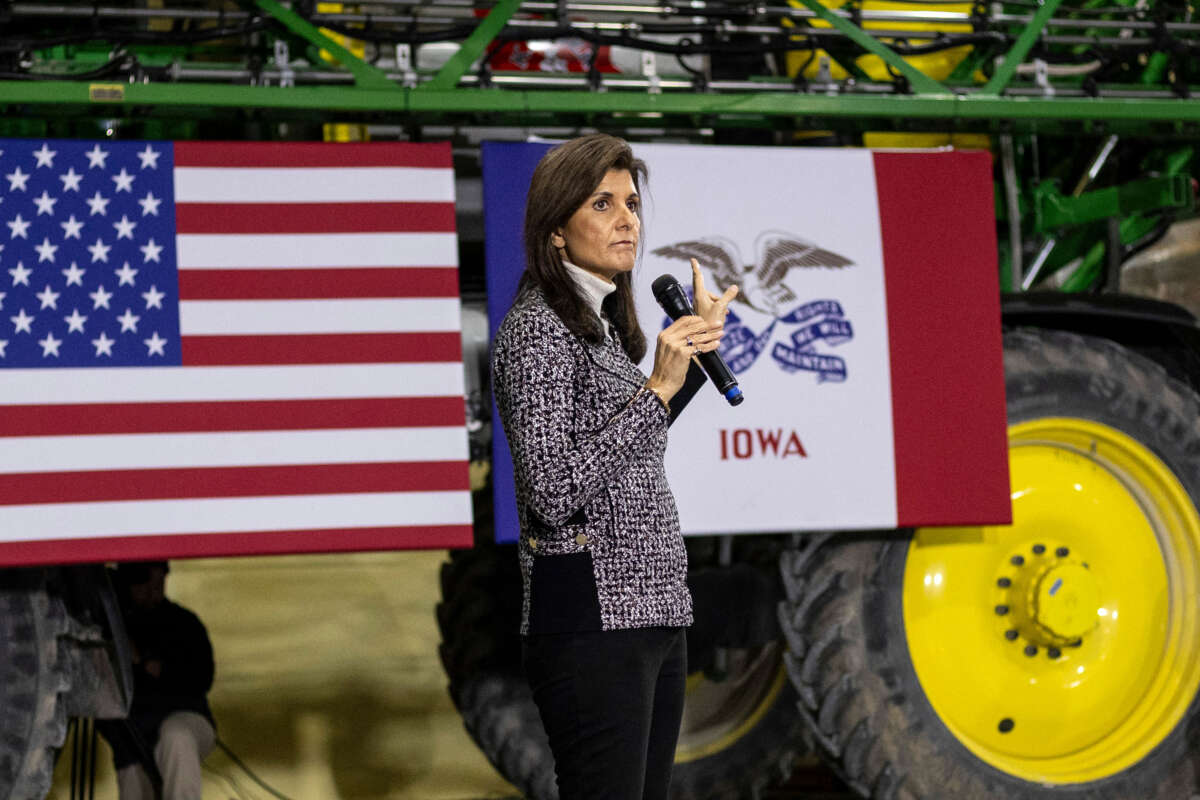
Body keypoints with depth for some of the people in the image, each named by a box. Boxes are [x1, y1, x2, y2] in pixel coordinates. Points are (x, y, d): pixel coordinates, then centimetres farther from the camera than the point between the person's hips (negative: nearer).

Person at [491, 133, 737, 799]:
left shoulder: (605, 325, 16)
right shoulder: (537, 327, -11)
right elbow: (554, 488, -20)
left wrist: (696, 349, 31)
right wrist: (657, 389, -18)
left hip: (653, 617, 9)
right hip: (591, 624, -9)